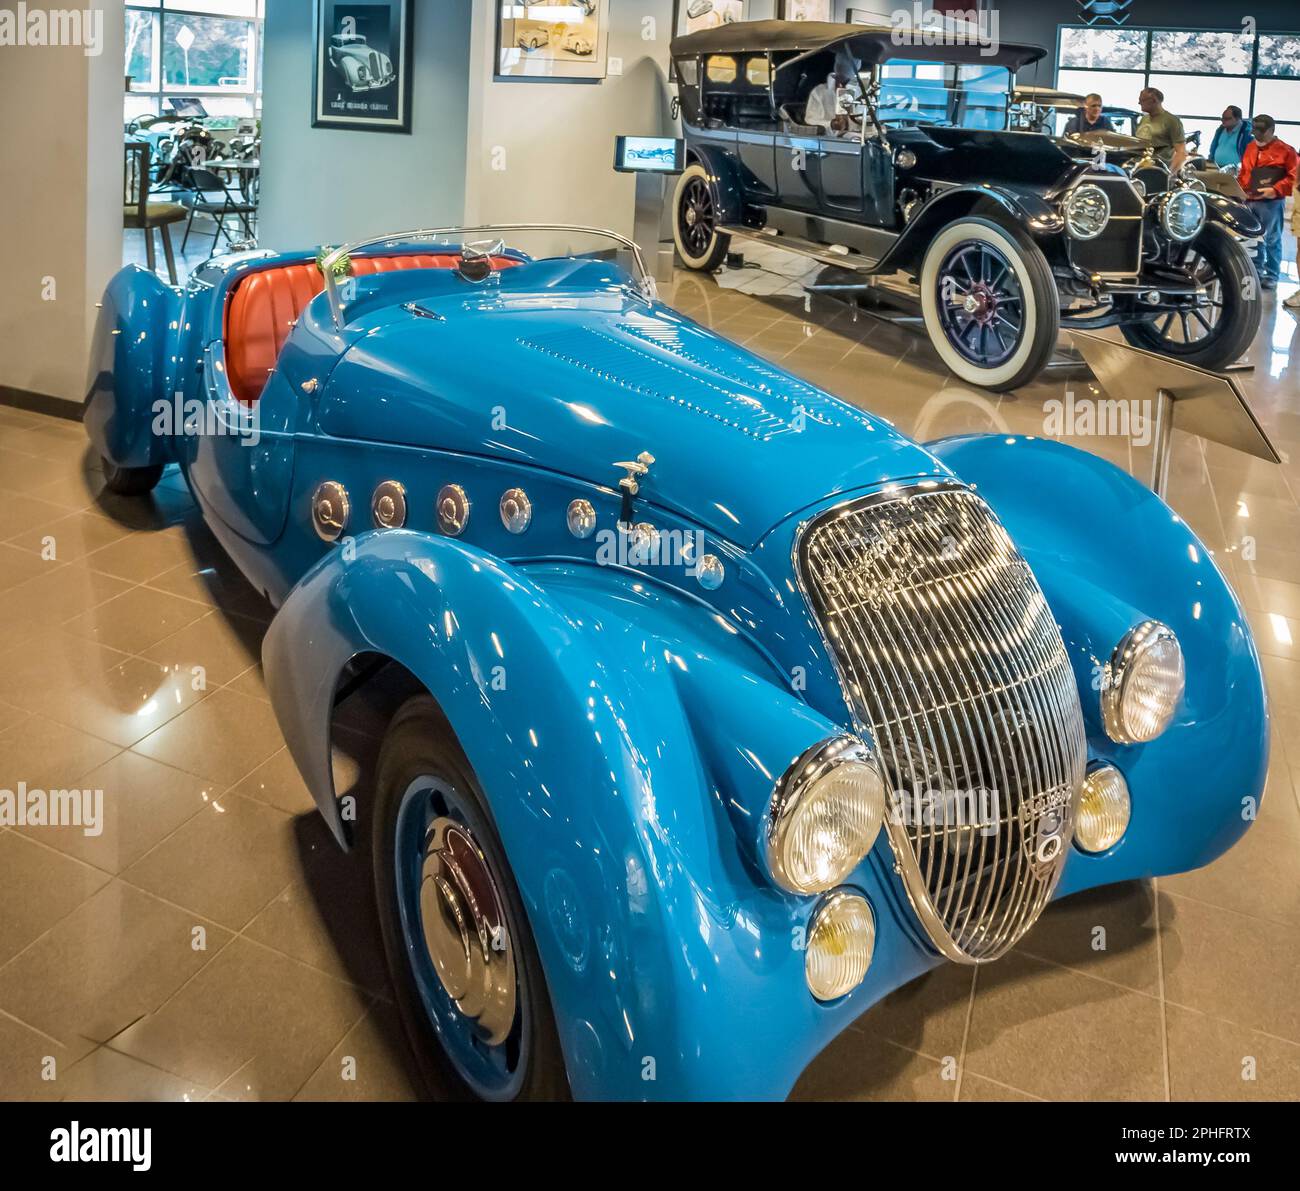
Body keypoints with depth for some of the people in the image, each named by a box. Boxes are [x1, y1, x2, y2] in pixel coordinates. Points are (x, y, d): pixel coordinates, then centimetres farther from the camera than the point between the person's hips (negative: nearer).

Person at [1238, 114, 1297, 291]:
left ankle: (1272, 276, 5)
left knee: (1272, 240, -1)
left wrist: (1276, 190, -19)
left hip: (1271, 202, -6)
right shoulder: (1251, 147, 14)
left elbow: (1294, 176, -9)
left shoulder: (1284, 150, -5)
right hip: (1250, 201, 6)